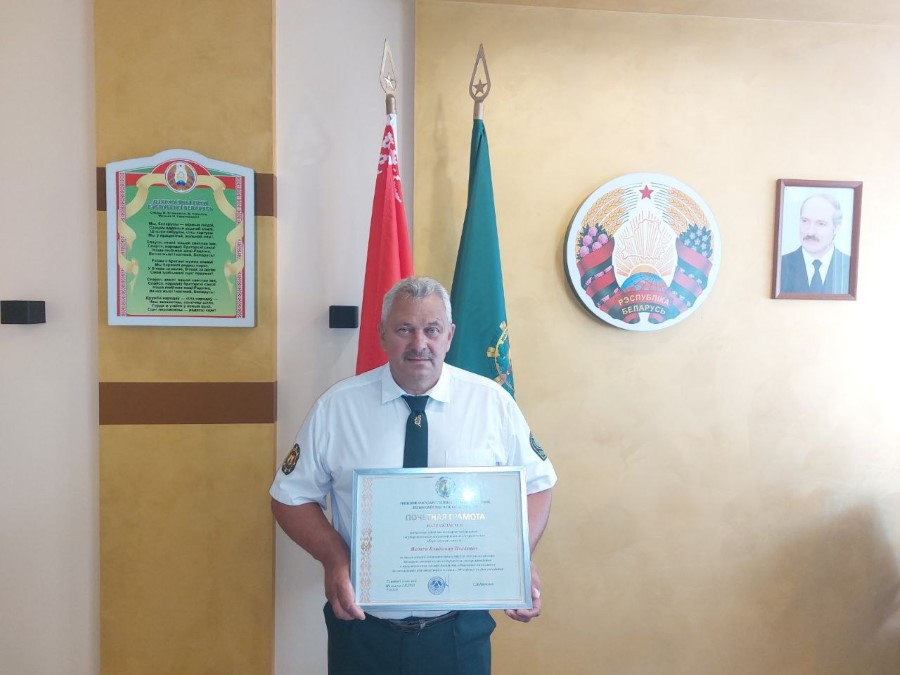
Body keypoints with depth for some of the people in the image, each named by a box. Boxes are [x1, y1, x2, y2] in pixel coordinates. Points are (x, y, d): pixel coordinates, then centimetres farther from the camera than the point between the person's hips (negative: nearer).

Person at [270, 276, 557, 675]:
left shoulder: (493, 402, -5)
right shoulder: (336, 406, -6)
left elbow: (536, 485, 3)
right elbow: (292, 497, 0)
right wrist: (334, 558, -16)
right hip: (363, 629, 0)